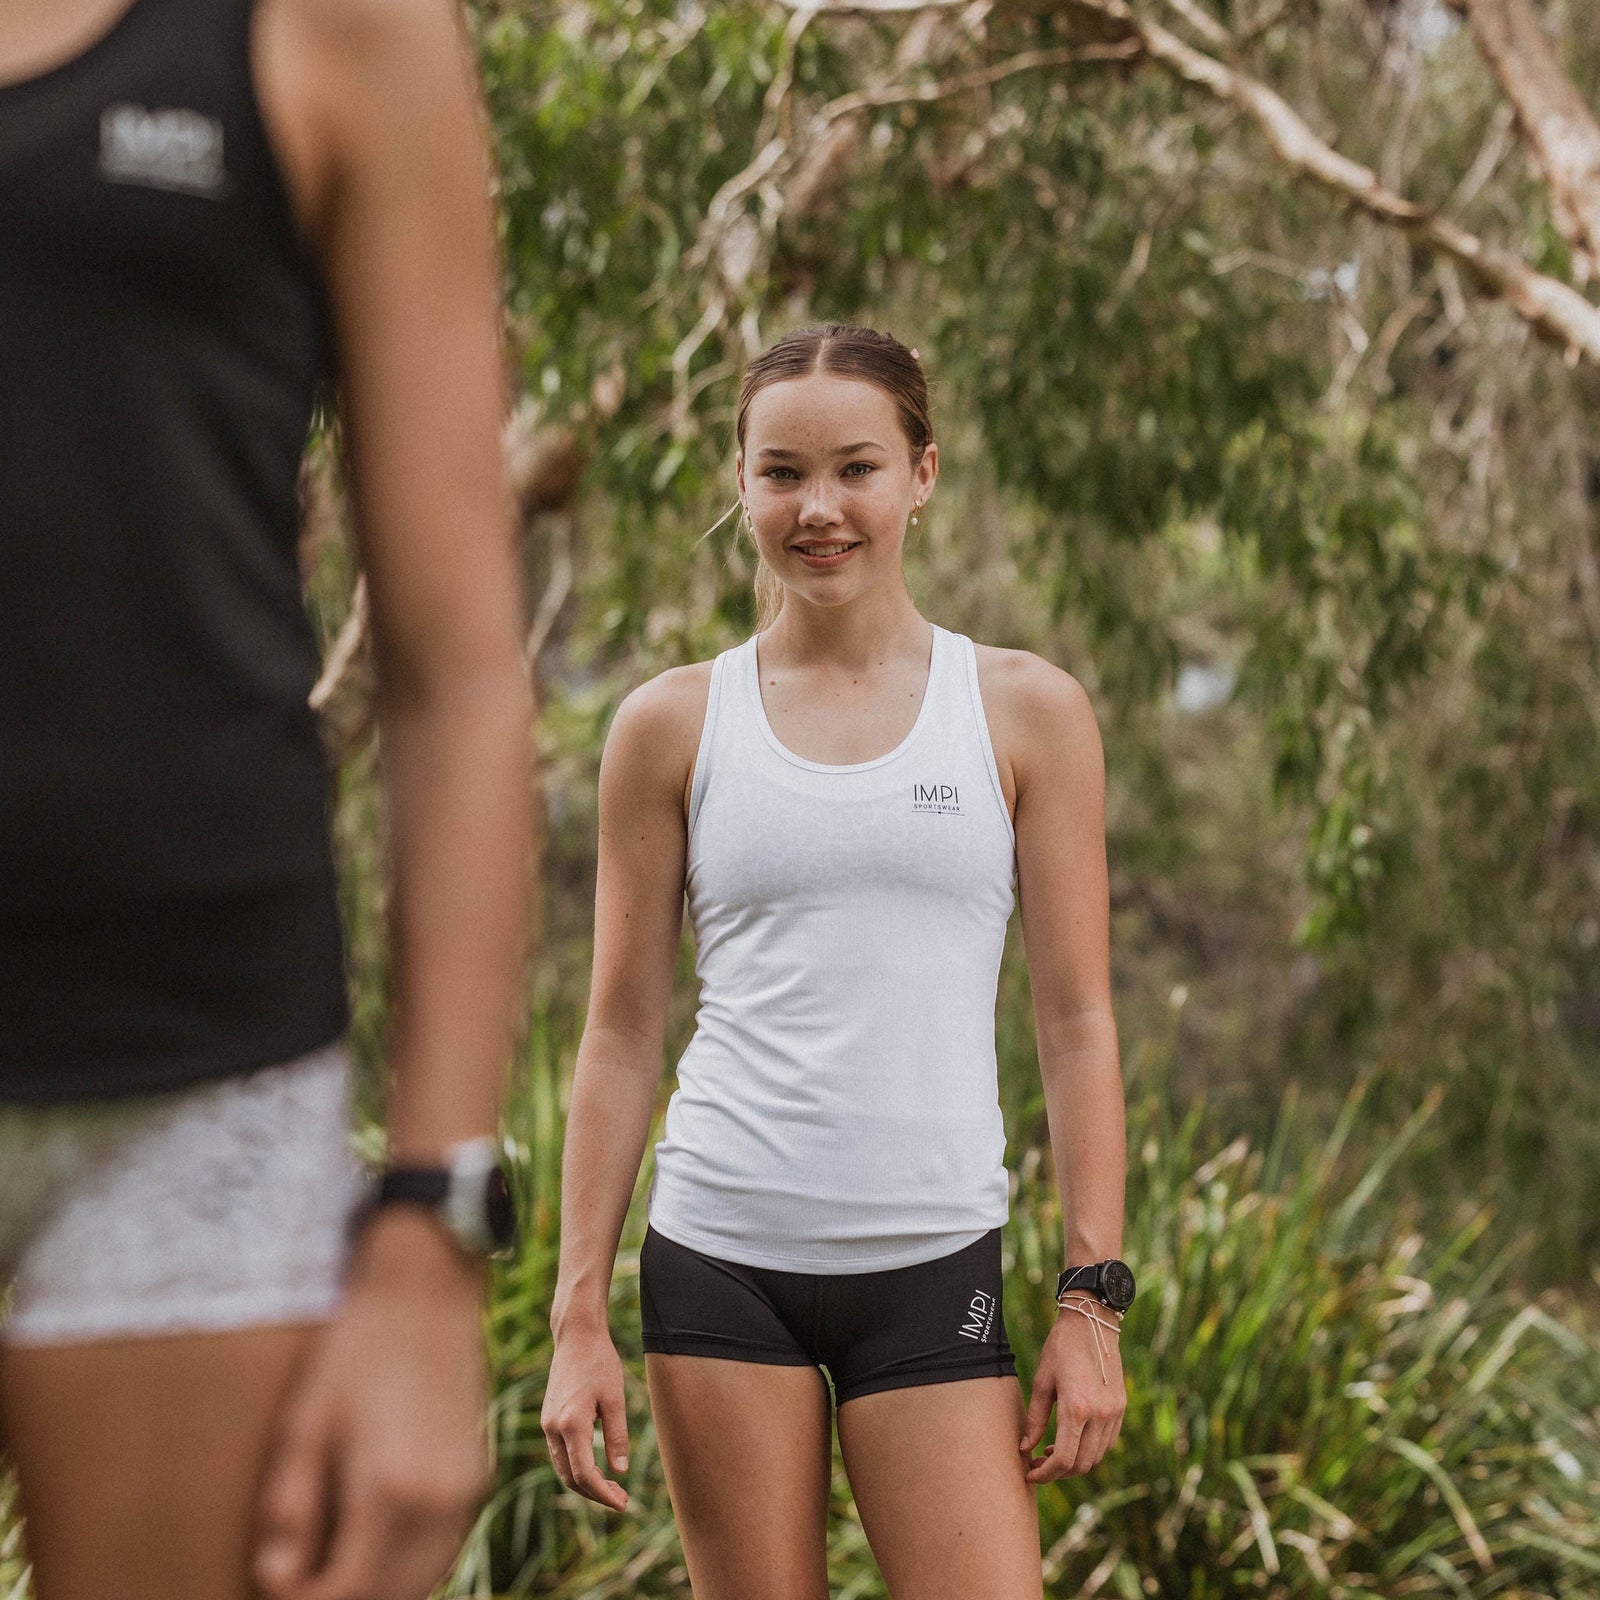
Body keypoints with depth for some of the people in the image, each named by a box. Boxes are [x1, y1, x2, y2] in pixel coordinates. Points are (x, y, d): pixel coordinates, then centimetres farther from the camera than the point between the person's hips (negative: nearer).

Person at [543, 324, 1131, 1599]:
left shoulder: (1028, 713, 5)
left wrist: (1093, 1299, -1)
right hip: (720, 1256, 1)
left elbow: (1078, 1022, 5)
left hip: (932, 1261, 0)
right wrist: (579, 1316, 4)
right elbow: (623, 1032, 8)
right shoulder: (672, 727, 6)